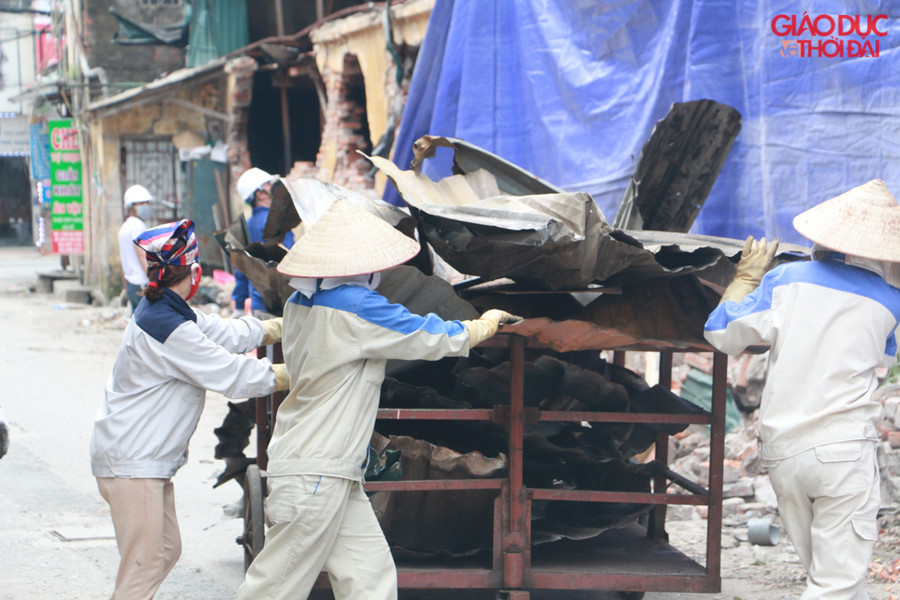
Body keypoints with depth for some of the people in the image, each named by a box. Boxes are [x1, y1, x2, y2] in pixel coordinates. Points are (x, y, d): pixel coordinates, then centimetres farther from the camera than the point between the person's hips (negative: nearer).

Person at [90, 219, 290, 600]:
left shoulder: (162, 311, 8)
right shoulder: (168, 329, -23)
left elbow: (227, 334, 14)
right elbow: (232, 375, -19)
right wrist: (293, 374, -10)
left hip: (149, 459, 11)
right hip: (131, 462, -11)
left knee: (167, 550, 17)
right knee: (144, 566, -9)